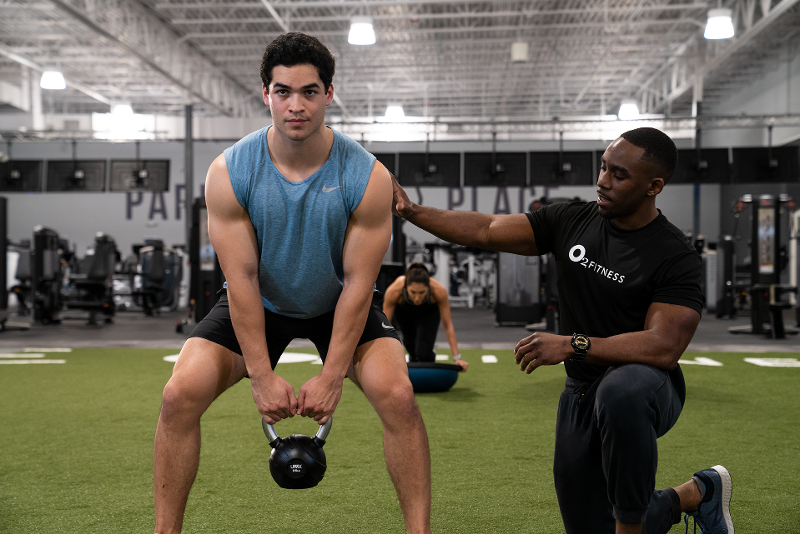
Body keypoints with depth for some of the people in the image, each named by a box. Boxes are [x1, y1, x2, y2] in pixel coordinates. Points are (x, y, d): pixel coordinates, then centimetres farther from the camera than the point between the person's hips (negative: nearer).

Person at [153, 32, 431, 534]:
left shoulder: (368, 177, -23)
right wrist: (261, 375, -18)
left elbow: (357, 282, -19)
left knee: (397, 394, -22)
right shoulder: (229, 172, -21)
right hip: (257, 303, 1)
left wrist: (332, 376, -19)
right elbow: (241, 278, -18)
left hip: (340, 303, 0)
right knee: (180, 394, -15)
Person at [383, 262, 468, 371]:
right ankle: (414, 358, 58)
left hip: (429, 310, -1)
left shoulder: (439, 291, -41)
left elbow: (447, 325, -28)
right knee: (409, 341, 24)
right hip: (403, 309, 1)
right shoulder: (393, 291, -42)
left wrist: (457, 358, -28)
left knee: (424, 354, -16)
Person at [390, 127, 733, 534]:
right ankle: (696, 494, 32)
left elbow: (663, 346, -27)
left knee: (620, 392, -43)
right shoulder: (571, 221, 0)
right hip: (581, 395, 6)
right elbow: (486, 231, -1)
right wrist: (411, 210, -11)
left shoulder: (676, 258, -17)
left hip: (646, 386, -6)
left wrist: (573, 344, -32)